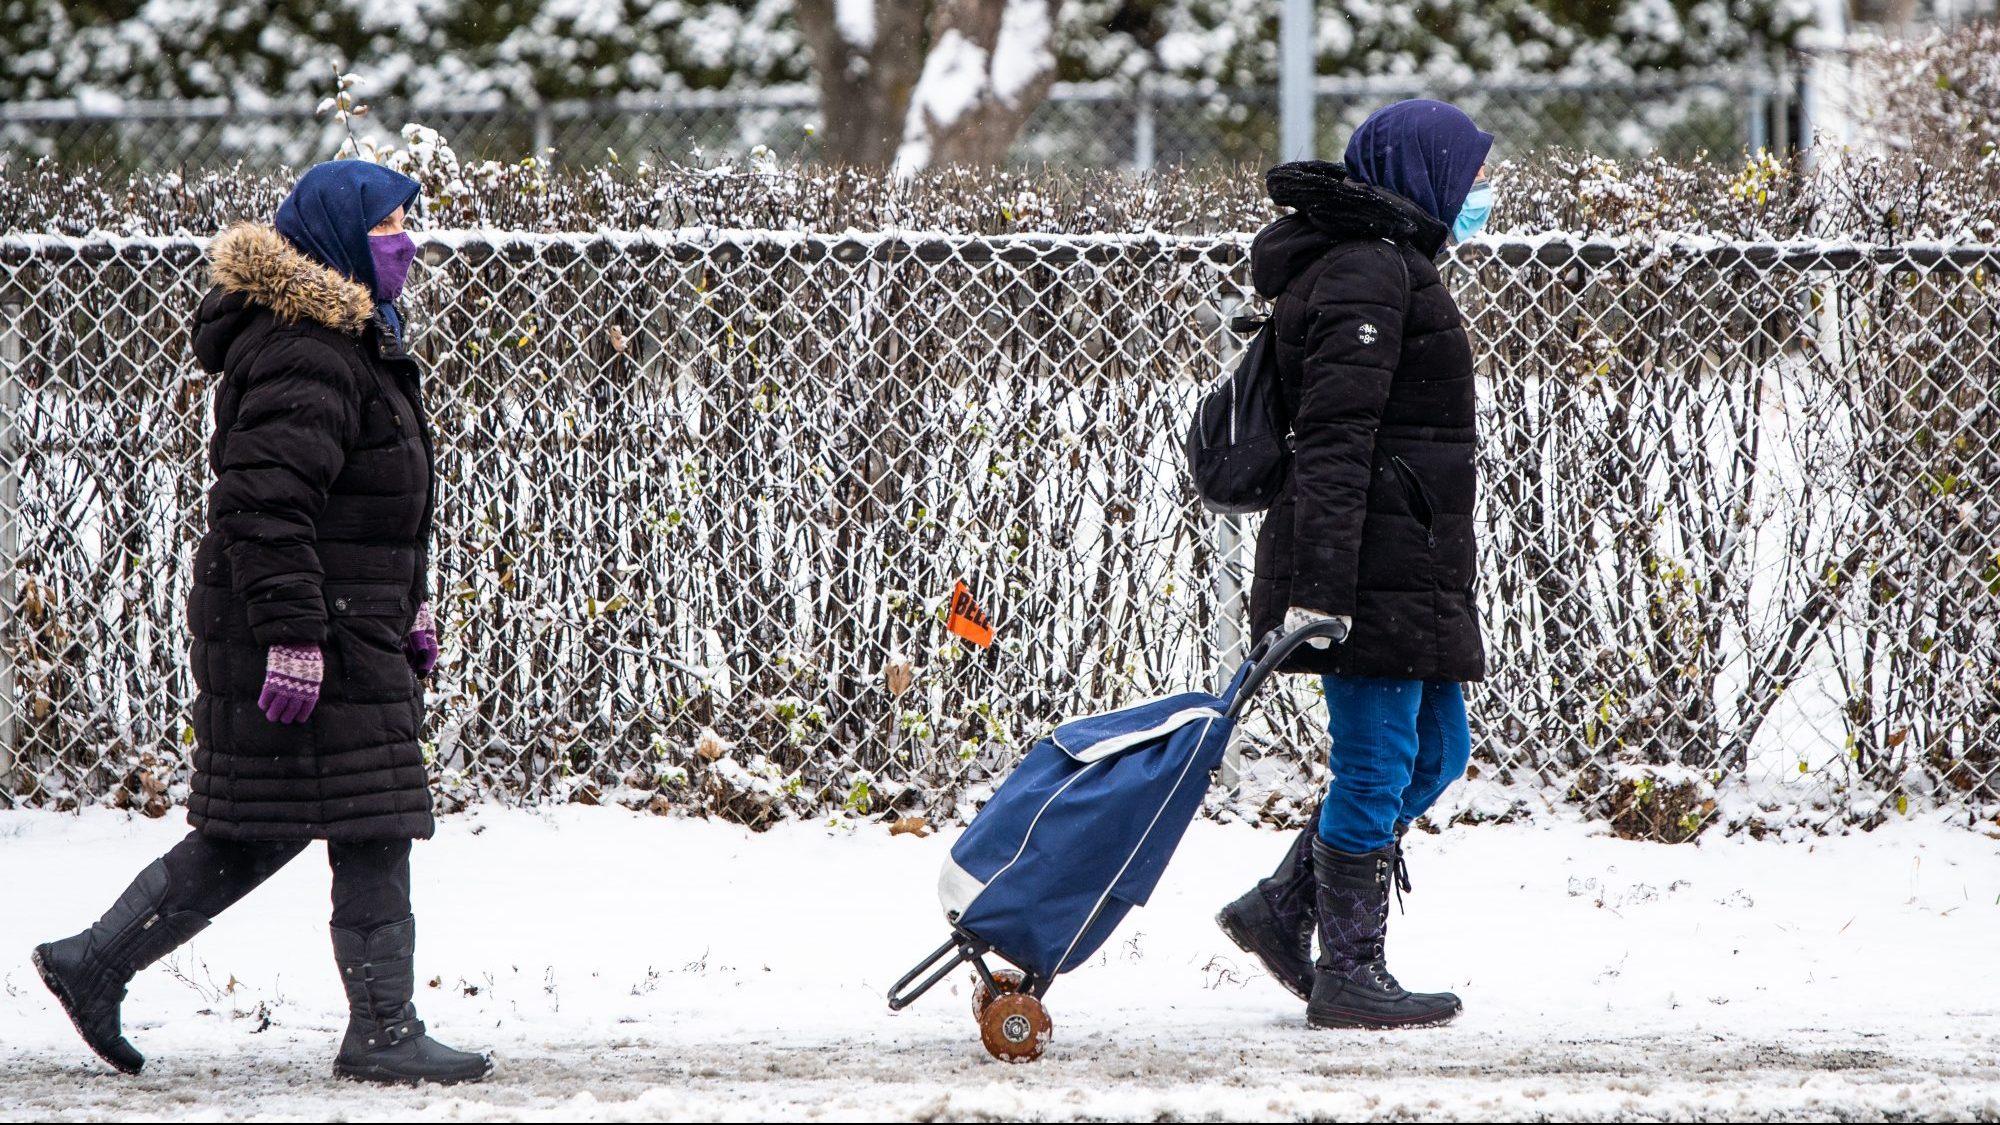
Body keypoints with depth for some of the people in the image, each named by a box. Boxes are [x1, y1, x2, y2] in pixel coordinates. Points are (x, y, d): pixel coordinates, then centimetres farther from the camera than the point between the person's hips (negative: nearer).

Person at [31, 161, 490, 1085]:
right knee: (369, 827, -6)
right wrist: (294, 633, -28)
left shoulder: (350, 339, 19)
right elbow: (268, 501, -25)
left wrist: (408, 606, 28)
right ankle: (384, 1033, -1)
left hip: (350, 627, 11)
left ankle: (94, 963, 18)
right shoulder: (303, 357, -17)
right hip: (317, 643, -11)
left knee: (253, 832, 13)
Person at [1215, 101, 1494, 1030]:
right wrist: (1321, 587, -27)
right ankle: (1349, 973, 2)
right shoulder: (1368, 274, -14)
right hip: (1372, 571, -11)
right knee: (1377, 764, -5)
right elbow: (1335, 439, -22)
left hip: (1404, 573, 11)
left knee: (1437, 751, 15)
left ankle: (1280, 909, 19)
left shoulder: (1387, 266, 20)